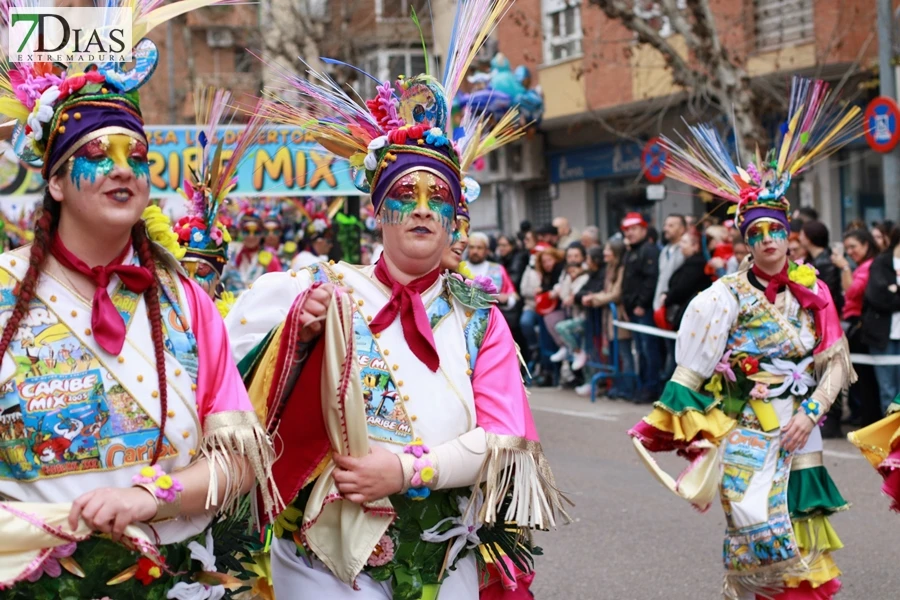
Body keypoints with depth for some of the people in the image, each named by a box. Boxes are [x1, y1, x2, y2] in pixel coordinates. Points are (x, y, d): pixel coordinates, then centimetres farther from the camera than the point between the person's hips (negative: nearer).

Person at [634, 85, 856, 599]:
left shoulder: (812, 290, 4)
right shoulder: (729, 296, -6)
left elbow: (837, 363, 4)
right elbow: (693, 367, -6)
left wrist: (810, 413, -9)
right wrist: (658, 427, -7)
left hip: (801, 436, 4)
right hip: (748, 436, -4)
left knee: (803, 546, 9)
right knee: (762, 538, -7)